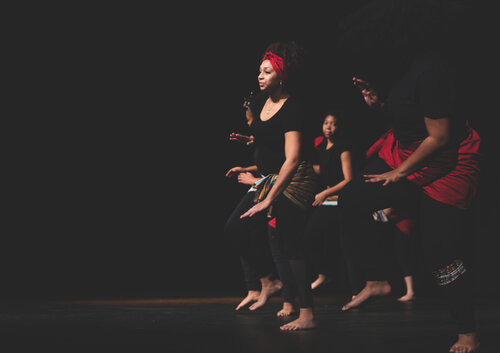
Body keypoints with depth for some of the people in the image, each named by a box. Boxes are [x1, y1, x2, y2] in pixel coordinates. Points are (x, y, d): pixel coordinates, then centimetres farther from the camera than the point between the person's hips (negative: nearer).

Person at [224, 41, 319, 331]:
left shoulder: (292, 108, -20)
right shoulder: (260, 101, 4)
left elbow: (292, 158, -27)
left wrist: (269, 200, -30)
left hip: (294, 181, -8)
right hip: (270, 178, 8)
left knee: (290, 243, -10)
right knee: (235, 228, -2)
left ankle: (307, 315, -7)